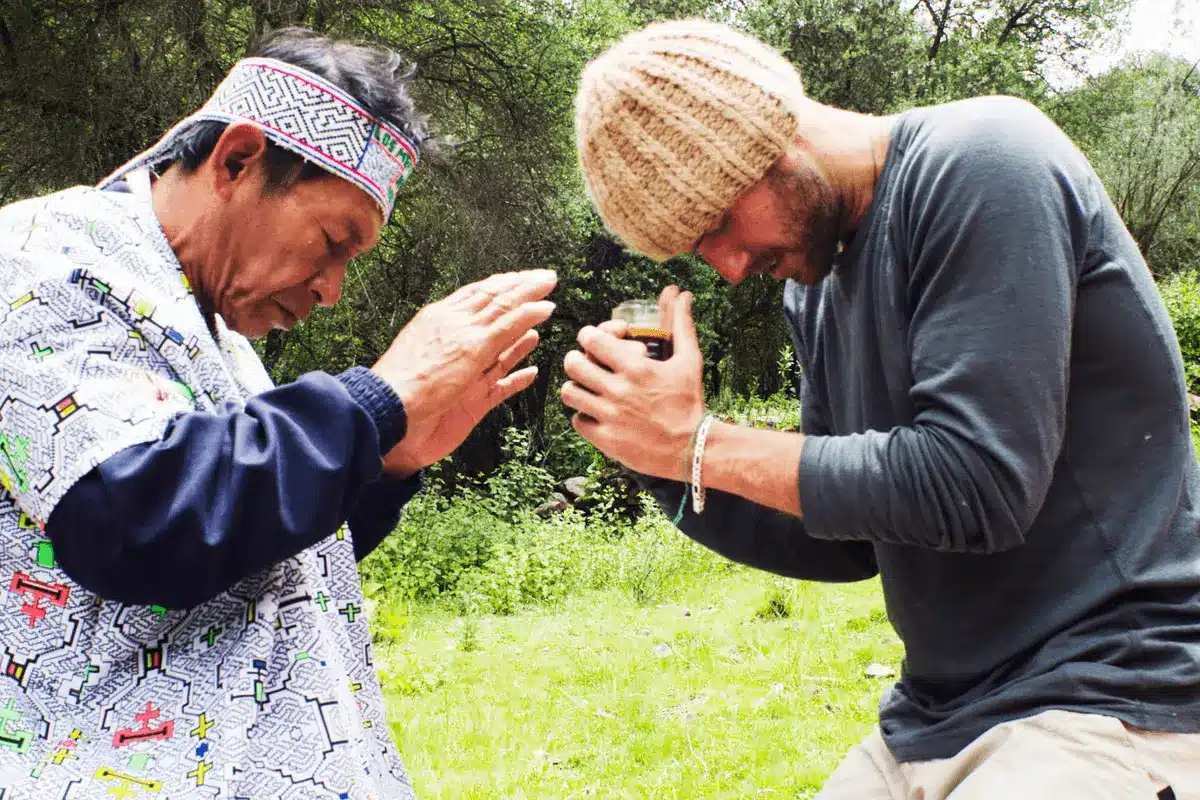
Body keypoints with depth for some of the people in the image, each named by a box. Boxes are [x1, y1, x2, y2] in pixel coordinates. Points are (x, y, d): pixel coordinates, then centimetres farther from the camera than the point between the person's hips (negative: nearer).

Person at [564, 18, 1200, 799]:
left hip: (1108, 701, -8)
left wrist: (704, 443, -14)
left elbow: (978, 486, -22)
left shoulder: (979, 163, -14)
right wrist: (665, 458, 0)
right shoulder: (815, 289, 9)